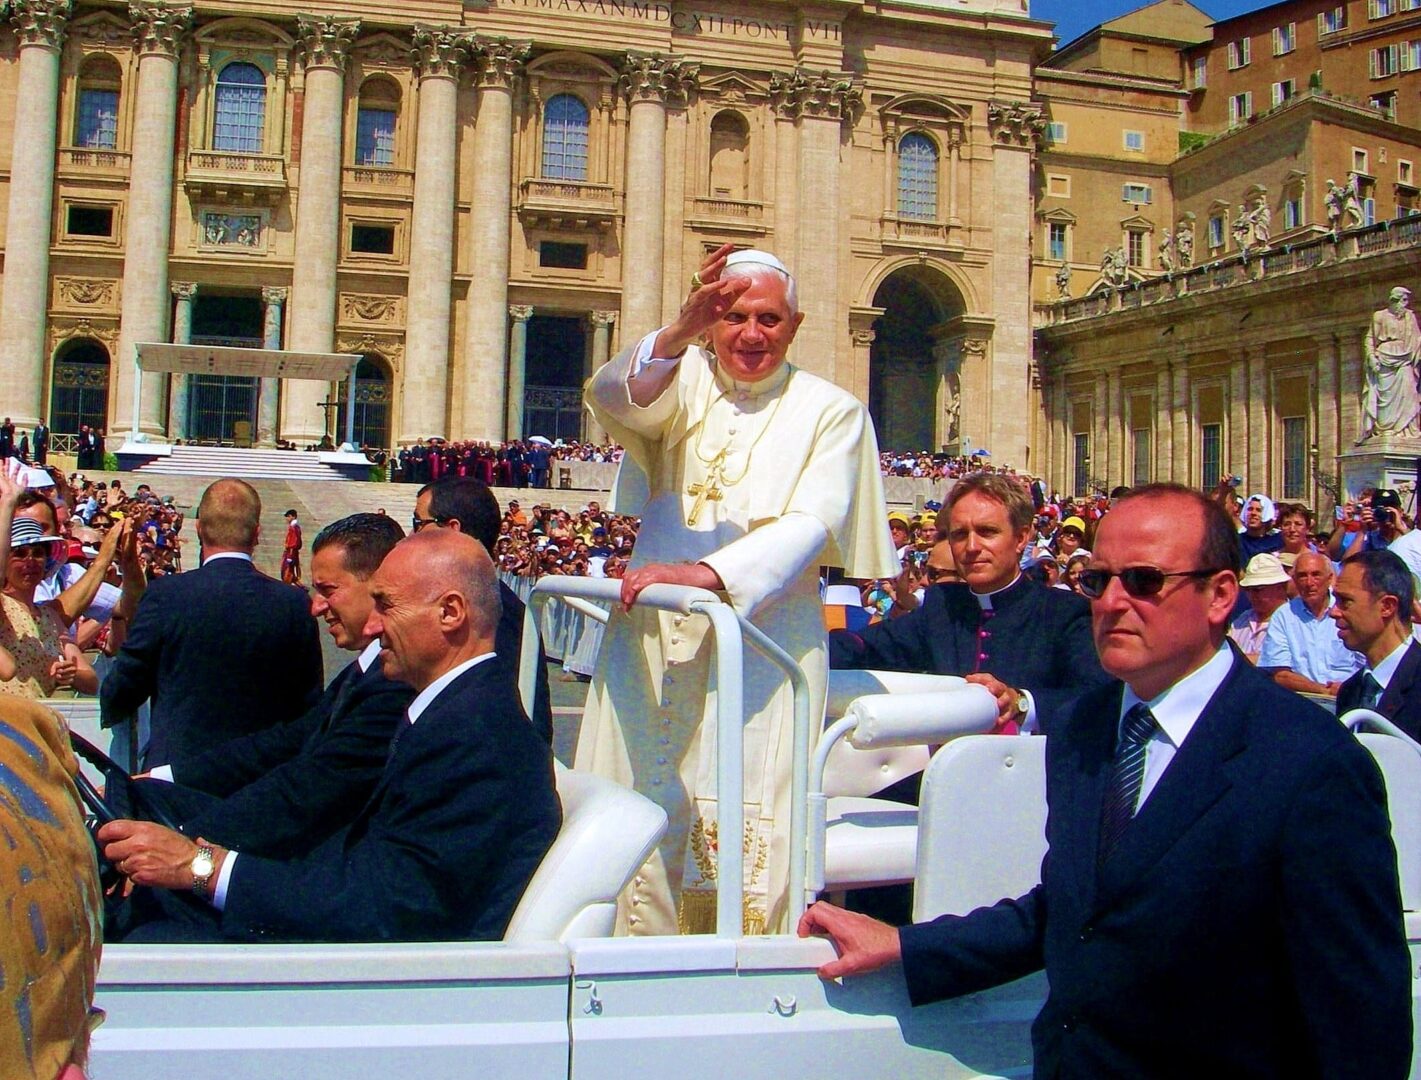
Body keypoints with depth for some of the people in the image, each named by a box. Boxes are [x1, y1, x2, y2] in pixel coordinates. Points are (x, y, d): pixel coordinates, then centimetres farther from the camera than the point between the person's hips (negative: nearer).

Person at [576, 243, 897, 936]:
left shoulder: (831, 411, 4)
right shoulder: (683, 380, 8)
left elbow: (810, 524, -10)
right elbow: (614, 398, -14)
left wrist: (706, 573, -25)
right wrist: (680, 332, -33)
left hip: (764, 648, -2)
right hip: (652, 640, 2)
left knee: (745, 839, -3)